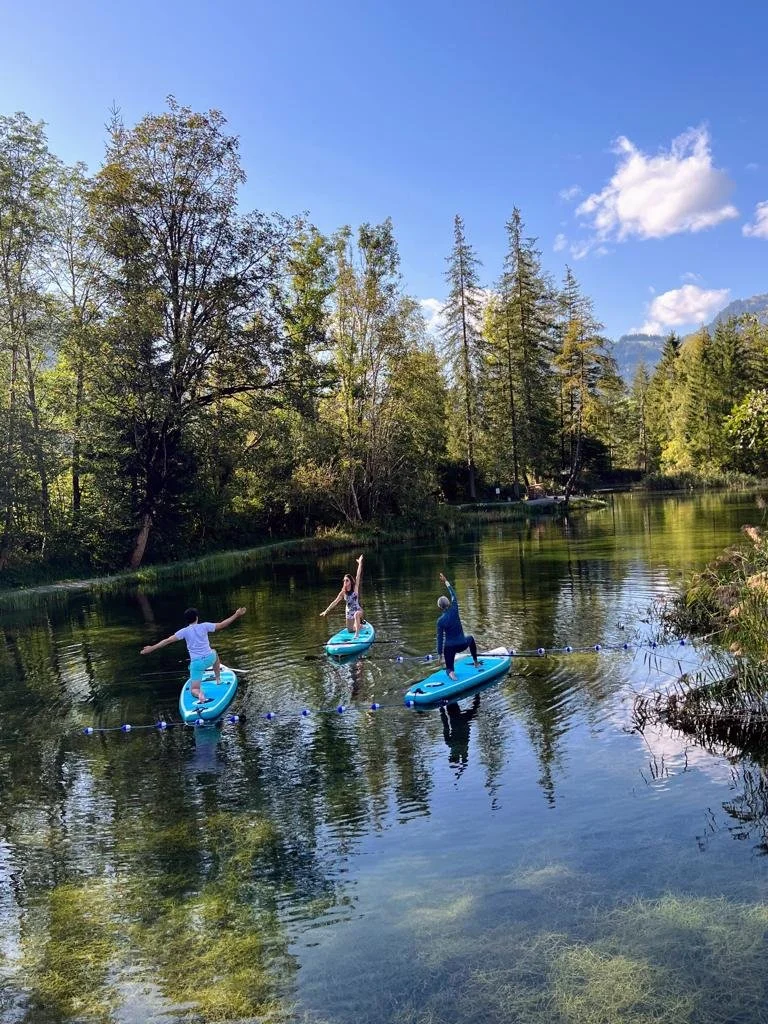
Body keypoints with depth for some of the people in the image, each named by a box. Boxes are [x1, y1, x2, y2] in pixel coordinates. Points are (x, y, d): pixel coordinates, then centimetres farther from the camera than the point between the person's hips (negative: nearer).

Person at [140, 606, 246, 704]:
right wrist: (236, 615, 6)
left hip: (196, 663, -1)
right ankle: (218, 679, 40)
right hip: (209, 659, 1)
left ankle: (199, 694, -29)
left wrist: (152, 648, -3)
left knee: (194, 690, 8)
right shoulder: (204, 626, -2)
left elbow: (168, 640, -7)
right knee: (214, 653, 40)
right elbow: (221, 625, -1)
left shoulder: (184, 631, -2)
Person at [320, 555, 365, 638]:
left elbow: (358, 576, -21)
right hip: (349, 612, 5)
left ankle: (357, 634, -31)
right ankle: (360, 624, 44)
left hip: (358, 610, -5)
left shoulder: (355, 588, -13)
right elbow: (335, 602, 0)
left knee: (356, 615, -40)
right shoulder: (343, 593, -4)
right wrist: (326, 611, -1)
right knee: (350, 630, 13)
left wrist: (360, 564, -28)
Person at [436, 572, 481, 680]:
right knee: (471, 639, 37)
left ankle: (450, 672, -22)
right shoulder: (454, 611, -12)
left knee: (449, 668, 15)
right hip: (462, 645, 1)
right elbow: (454, 595, 1)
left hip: (449, 647, -1)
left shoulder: (440, 621, -12)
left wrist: (439, 653, 1)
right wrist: (446, 582, 8)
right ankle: (476, 662, 38)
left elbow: (440, 637, -8)